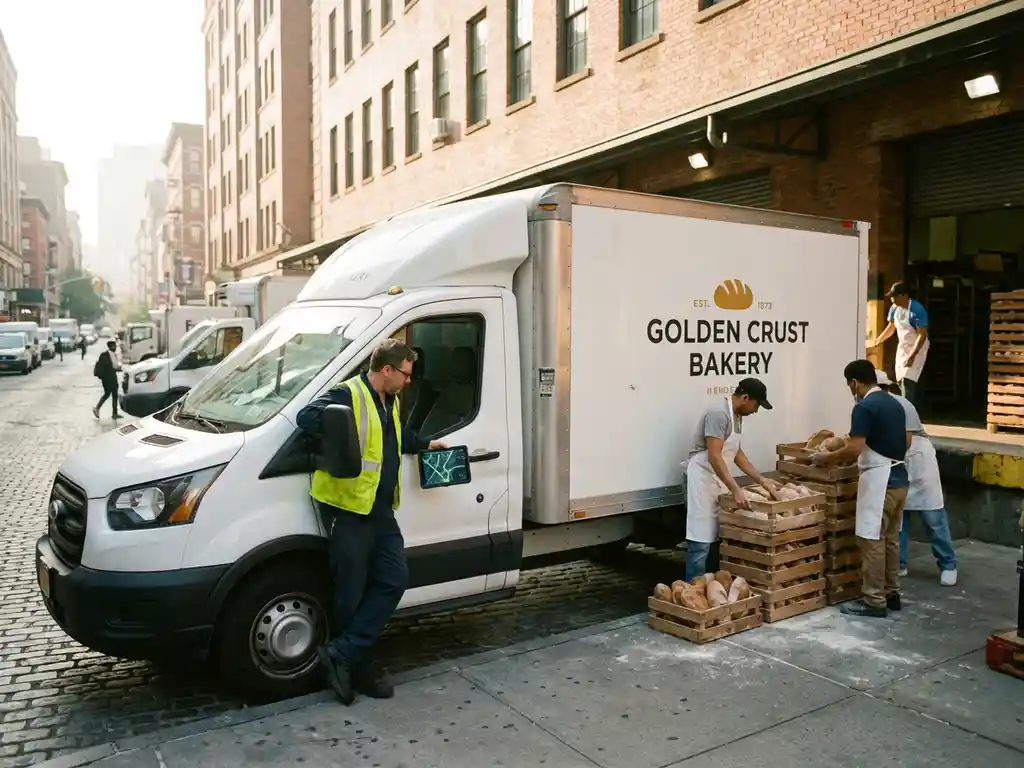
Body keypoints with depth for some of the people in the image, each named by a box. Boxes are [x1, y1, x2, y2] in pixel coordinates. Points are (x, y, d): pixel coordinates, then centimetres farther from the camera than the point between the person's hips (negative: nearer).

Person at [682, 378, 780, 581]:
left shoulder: (736, 415, 10)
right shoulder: (718, 413, -20)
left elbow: (736, 453, 17)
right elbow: (714, 456, -26)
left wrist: (761, 480, 12)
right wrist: (735, 490, -29)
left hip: (718, 478, 10)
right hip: (703, 477, -10)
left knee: (716, 537, 12)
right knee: (701, 540, -7)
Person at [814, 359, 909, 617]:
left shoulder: (864, 407, -15)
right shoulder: (894, 403, 13)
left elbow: (854, 450, -21)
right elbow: (906, 442, 22)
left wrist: (825, 458, -7)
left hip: (879, 480, -9)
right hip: (899, 478, 9)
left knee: (872, 540, -3)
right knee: (891, 538, 16)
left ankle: (874, 601, 2)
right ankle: (891, 593, 24)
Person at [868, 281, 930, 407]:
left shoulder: (917, 310, -26)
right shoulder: (894, 308, -4)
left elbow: (922, 335, -26)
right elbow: (891, 327, 15)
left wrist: (912, 356, -31)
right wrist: (877, 341, 9)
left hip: (917, 348, -7)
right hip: (902, 347, 8)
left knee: (907, 380, -18)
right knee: (900, 381, 10)